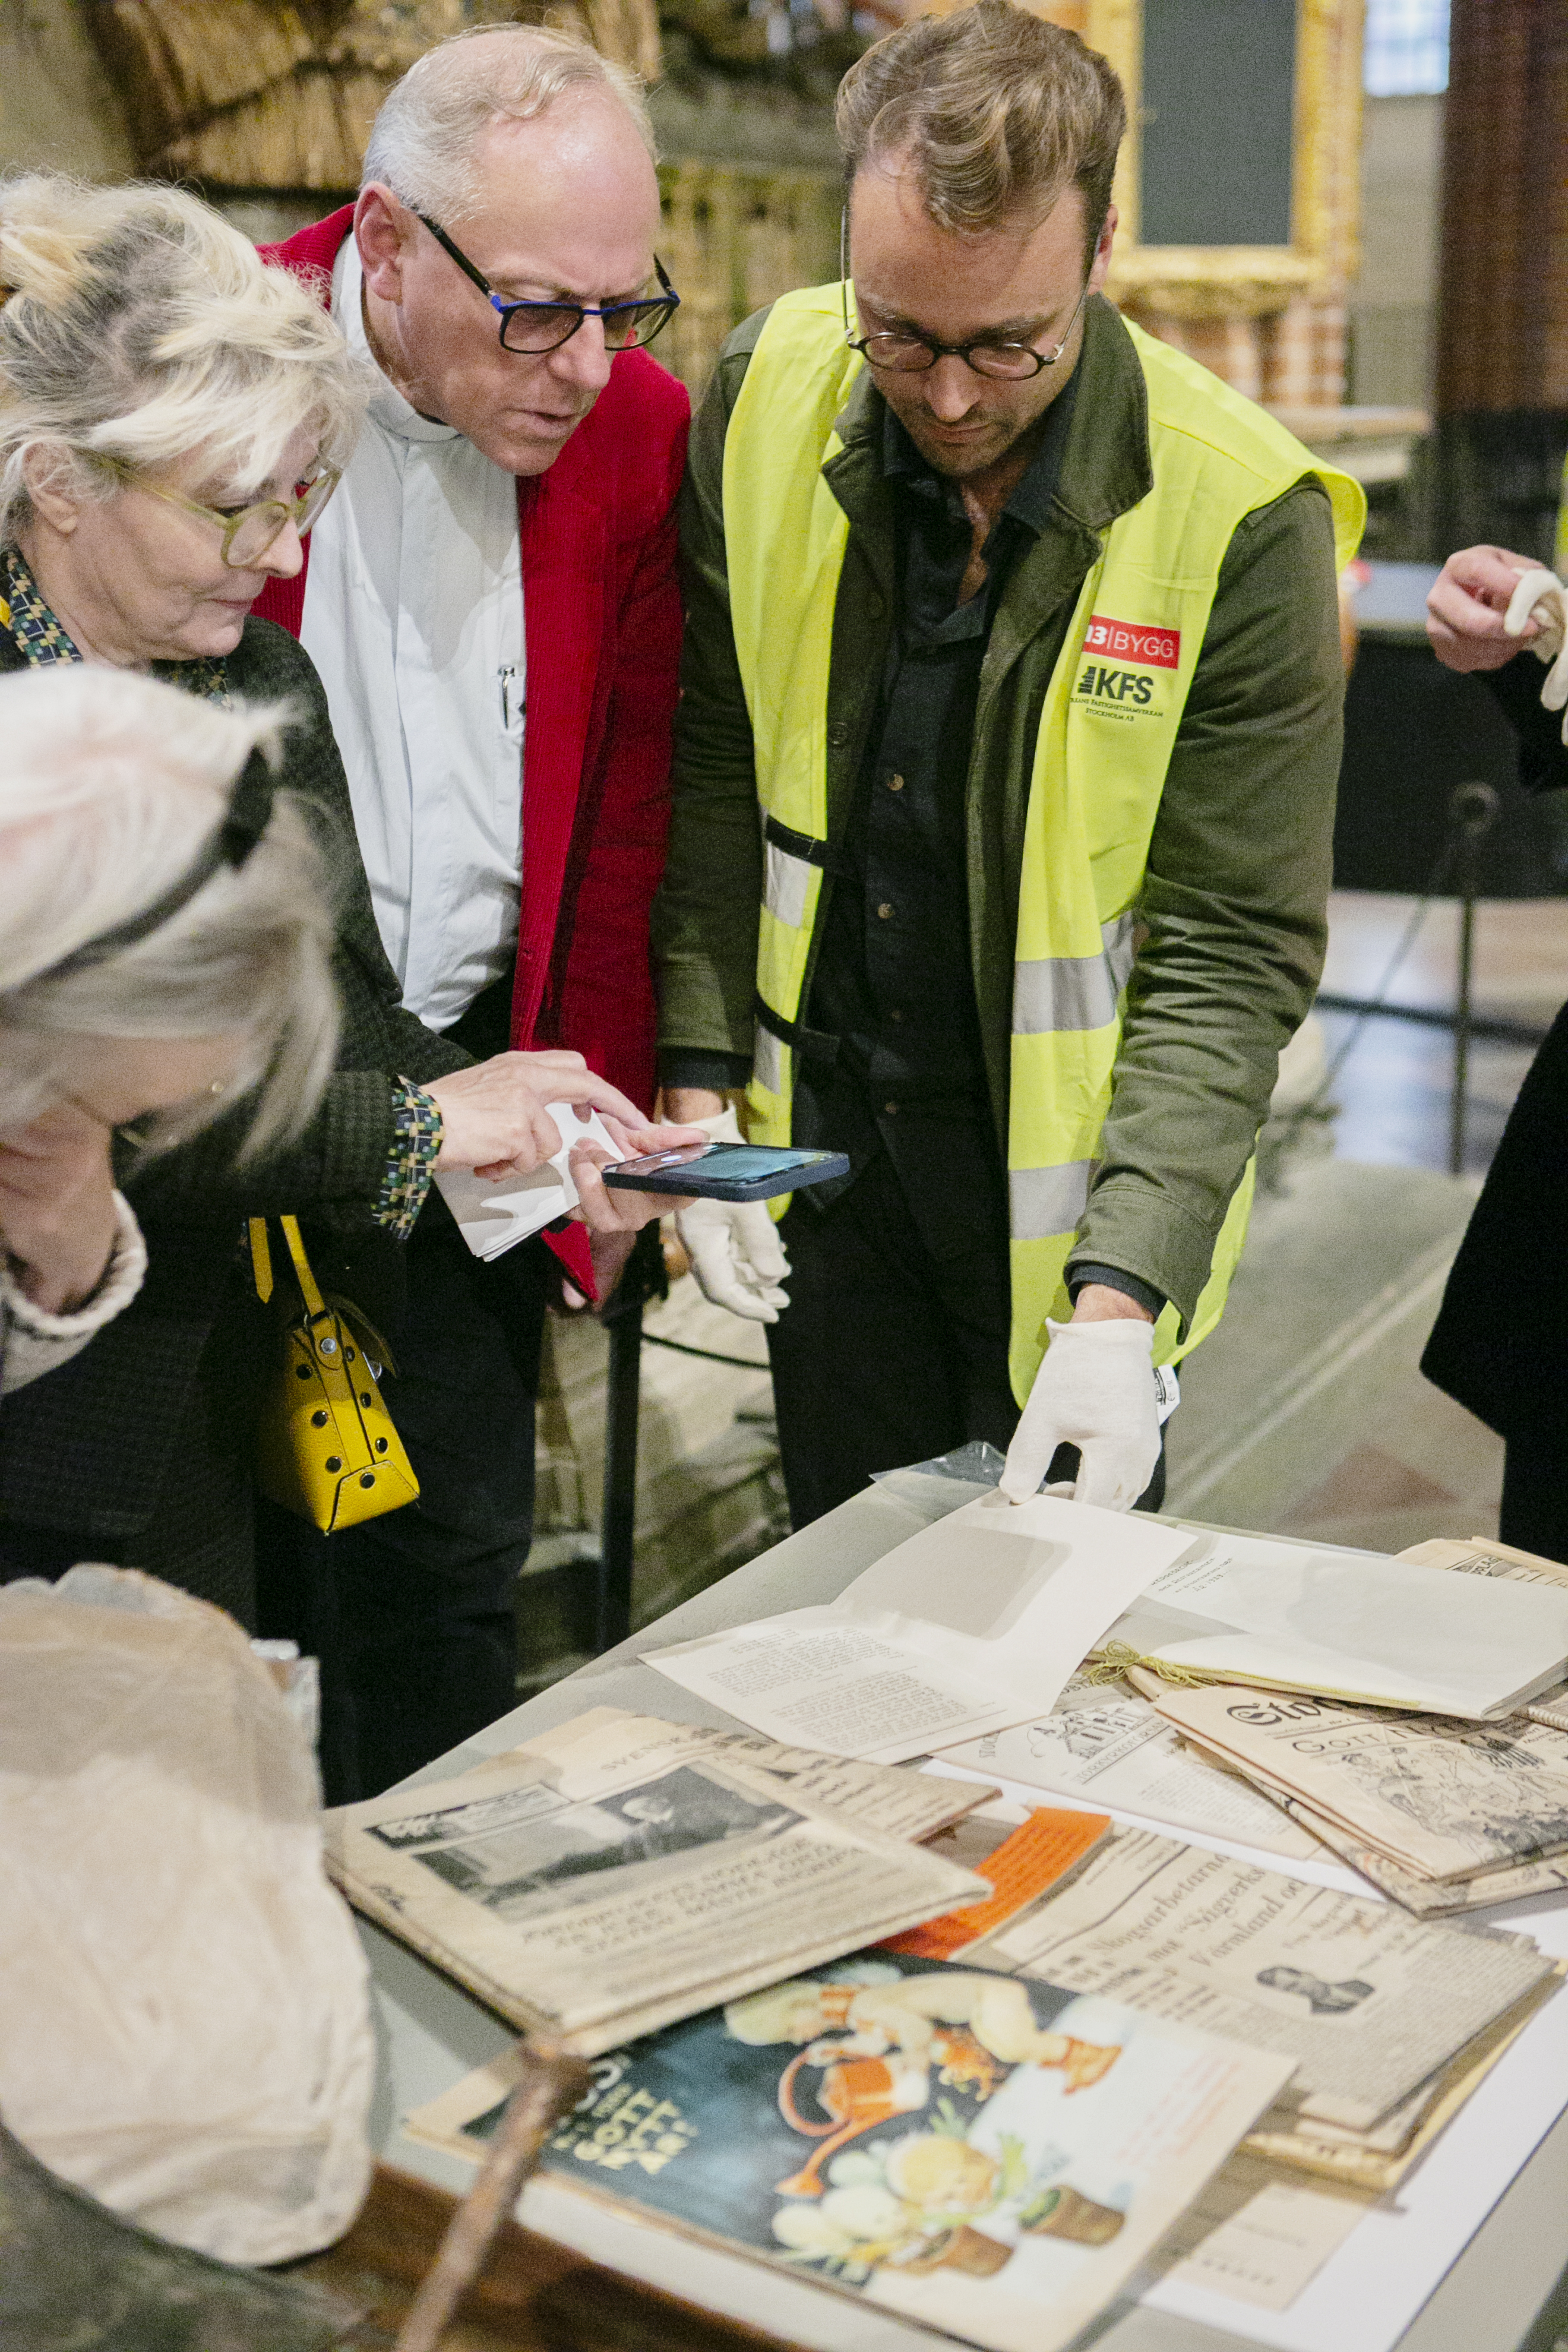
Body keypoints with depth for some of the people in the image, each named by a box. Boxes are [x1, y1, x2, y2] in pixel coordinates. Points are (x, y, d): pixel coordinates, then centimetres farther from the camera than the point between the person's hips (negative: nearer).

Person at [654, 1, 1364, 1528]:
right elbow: (714, 759, 1)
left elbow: (1231, 955, -17)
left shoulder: (1245, 523, -19)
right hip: (819, 1119, 3)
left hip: (1065, 1164, -3)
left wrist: (1117, 1298, -25)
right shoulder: (769, 394, -9)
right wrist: (697, 1080, -4)